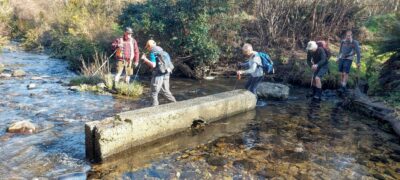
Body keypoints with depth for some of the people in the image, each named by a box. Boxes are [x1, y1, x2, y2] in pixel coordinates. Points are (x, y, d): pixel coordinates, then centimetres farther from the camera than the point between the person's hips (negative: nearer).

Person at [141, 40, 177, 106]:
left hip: (158, 75, -8)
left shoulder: (153, 53, -7)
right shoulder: (162, 52, 17)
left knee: (154, 92, 1)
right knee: (166, 91, 17)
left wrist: (145, 59, -10)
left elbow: (153, 65, -18)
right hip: (166, 74, 8)